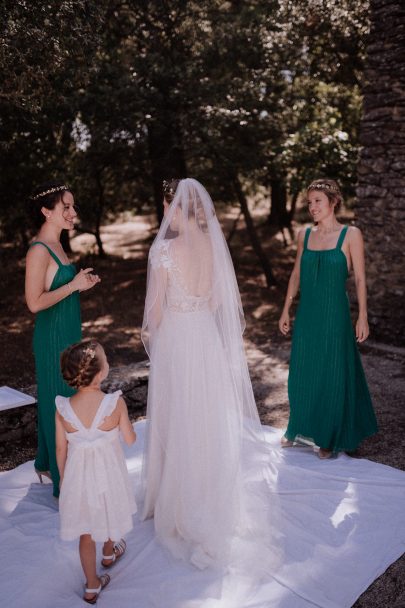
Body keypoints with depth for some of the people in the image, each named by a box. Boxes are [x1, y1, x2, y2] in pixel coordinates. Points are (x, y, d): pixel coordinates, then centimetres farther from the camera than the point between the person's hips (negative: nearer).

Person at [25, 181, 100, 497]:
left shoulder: (55, 246, 10)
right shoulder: (39, 250, -19)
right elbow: (35, 302, -23)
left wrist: (82, 281, 7)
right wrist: (74, 285, -19)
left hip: (68, 334, 9)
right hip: (53, 337, -9)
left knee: (61, 399, 19)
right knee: (60, 402, 2)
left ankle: (49, 464, 38)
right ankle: (64, 479, 18)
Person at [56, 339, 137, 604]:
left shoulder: (63, 409, -20)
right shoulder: (115, 403, -26)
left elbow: (61, 449, -7)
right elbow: (130, 439, -12)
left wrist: (63, 477, 10)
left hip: (78, 475, 1)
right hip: (109, 473, 0)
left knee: (85, 532, 20)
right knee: (110, 513, 30)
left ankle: (92, 586, 35)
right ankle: (109, 553, 58)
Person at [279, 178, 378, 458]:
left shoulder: (351, 234, -6)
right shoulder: (305, 235, 6)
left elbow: (360, 278, -6)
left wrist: (363, 317, -9)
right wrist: (286, 310, 11)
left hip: (334, 315, -4)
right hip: (306, 314, 4)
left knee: (332, 375, 6)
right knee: (302, 373, 13)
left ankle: (331, 439, 23)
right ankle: (300, 428, 33)